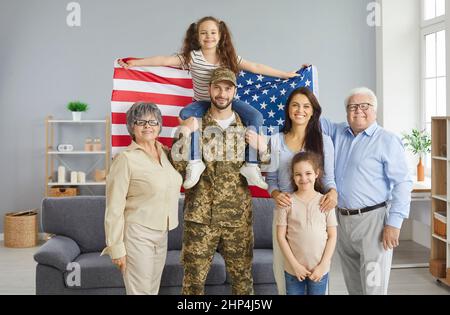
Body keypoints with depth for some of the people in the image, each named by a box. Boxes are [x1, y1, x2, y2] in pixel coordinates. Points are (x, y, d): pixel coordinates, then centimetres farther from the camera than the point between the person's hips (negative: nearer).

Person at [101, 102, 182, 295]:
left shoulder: (166, 152, 6)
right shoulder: (126, 159, -13)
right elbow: (114, 208, -13)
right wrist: (116, 248, -15)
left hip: (162, 234, 7)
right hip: (137, 234, -6)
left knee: (153, 289, 16)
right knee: (140, 291, -2)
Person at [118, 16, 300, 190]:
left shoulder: (229, 58, 0)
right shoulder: (192, 57, -5)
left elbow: (255, 68, 2)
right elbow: (165, 60, -12)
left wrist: (284, 74, 2)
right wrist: (133, 63, -18)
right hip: (203, 103, -1)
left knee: (256, 117, -22)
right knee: (186, 115, -34)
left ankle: (251, 165, -17)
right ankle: (195, 162, -26)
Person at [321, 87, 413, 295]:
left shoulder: (387, 141, -8)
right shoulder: (337, 133, 9)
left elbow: (402, 183, -11)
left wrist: (394, 223, -17)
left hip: (373, 219, -6)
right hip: (342, 219, 6)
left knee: (373, 286, -1)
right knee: (353, 285, 18)